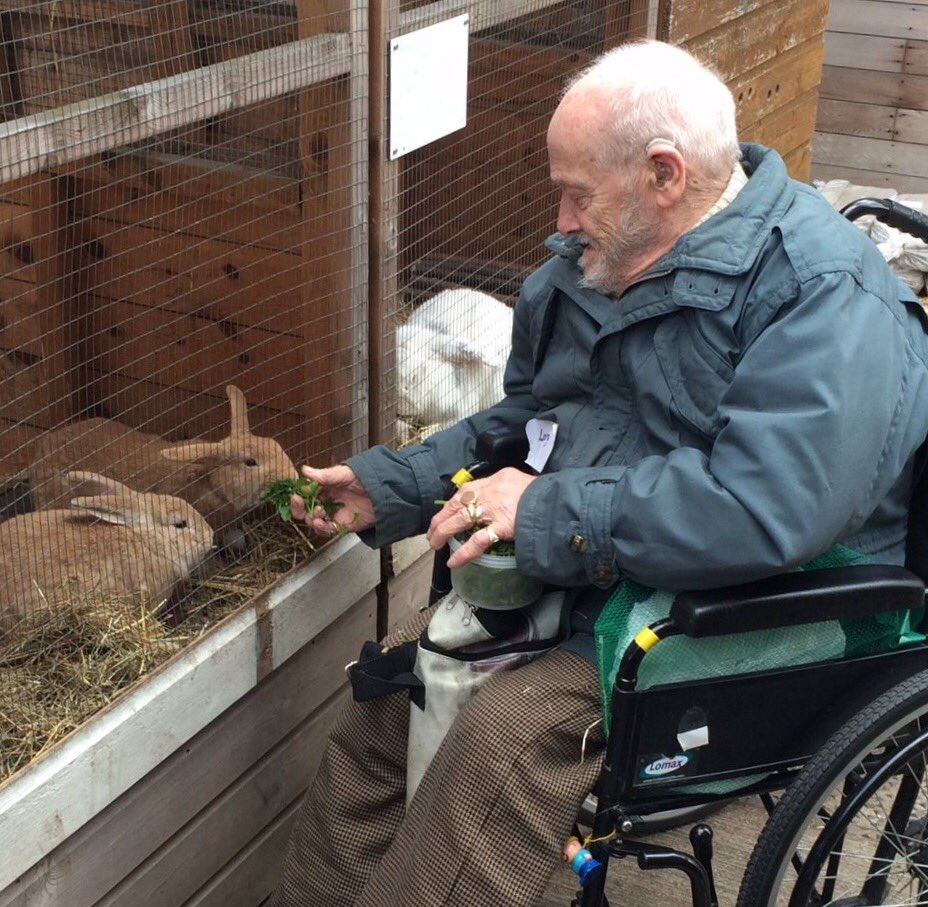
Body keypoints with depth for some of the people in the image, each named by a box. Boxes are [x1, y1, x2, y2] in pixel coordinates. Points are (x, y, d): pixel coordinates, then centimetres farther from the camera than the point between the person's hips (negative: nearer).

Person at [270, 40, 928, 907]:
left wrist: (553, 512, -26)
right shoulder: (597, 267, 8)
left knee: (506, 731, -27)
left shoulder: (825, 296, -20)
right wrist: (387, 487, 11)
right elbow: (523, 419, 20)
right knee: (388, 680, -2)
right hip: (571, 581, 9)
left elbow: (764, 506, -32)